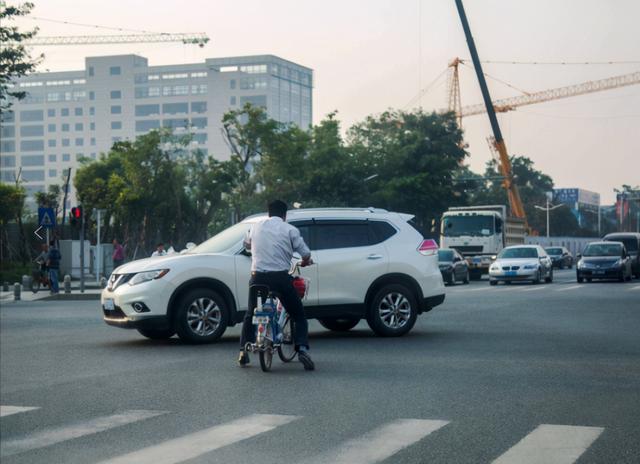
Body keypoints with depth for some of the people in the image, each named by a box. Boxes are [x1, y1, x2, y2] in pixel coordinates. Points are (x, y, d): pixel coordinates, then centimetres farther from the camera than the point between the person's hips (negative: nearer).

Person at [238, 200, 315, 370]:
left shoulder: (255, 227, 12)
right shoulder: (290, 230, 1)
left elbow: (247, 244, 30)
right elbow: (306, 254, -1)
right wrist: (304, 263, 22)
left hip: (258, 276, 3)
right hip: (280, 277, -3)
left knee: (250, 314, 23)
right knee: (298, 315, 9)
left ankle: (243, 351, 18)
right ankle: (302, 349, -9)